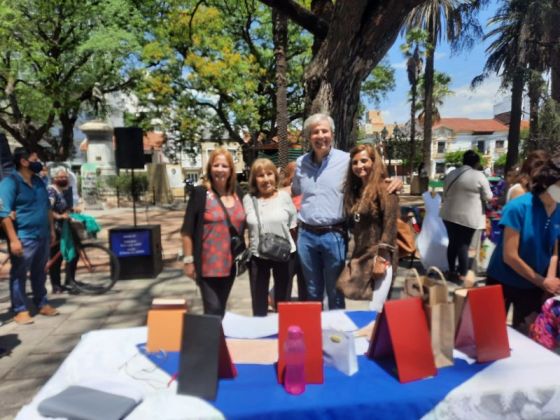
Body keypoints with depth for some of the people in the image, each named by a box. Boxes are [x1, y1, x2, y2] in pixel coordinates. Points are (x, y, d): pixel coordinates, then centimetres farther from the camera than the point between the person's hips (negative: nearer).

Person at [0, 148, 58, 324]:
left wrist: (51, 229, 16)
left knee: (39, 273, 15)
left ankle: (42, 304, 26)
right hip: (23, 238, -7)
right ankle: (20, 310, 13)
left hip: (42, 236, 7)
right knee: (19, 275, 3)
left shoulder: (39, 181, 12)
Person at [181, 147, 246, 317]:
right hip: (208, 264, -5)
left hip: (230, 263, 5)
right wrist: (188, 260, -12)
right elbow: (187, 231, -9)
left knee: (221, 309, 19)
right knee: (213, 310, -2)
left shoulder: (237, 193, 6)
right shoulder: (200, 193, -9)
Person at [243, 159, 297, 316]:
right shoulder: (248, 199, -3)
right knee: (258, 301, 13)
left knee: (283, 298, 15)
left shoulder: (284, 196, -5)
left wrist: (290, 245, -2)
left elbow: (293, 224, 1)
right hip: (257, 256, 1)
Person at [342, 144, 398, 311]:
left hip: (380, 259, -7)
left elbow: (390, 226, -13)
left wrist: (381, 255, -18)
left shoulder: (385, 189, -6)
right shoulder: (354, 190, 15)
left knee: (374, 310, -10)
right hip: (360, 258, 7)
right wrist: (355, 257, 10)